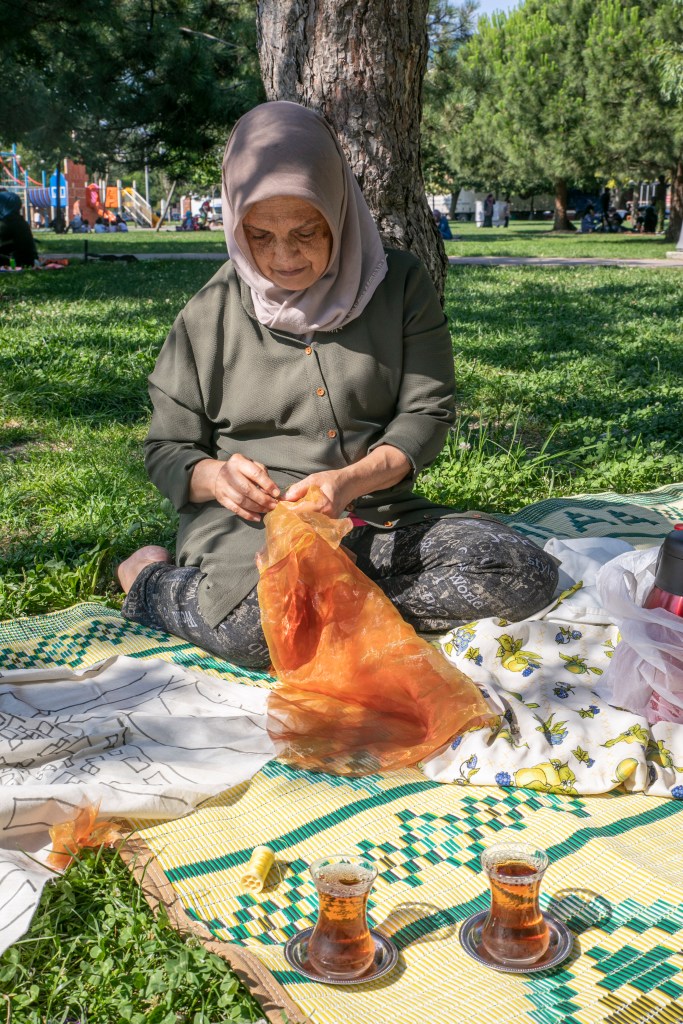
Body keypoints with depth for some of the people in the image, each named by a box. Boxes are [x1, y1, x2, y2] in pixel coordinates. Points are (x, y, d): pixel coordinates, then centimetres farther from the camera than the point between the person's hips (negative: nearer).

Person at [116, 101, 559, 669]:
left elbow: (428, 412, 0)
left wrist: (353, 479, -19)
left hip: (378, 513, 3)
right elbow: (168, 449, 7)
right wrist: (216, 477, -18)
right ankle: (149, 580, -4)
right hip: (250, 521, -2)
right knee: (263, 622, -37)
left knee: (527, 577, -20)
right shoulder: (210, 314, 2)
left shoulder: (399, 283, 3)